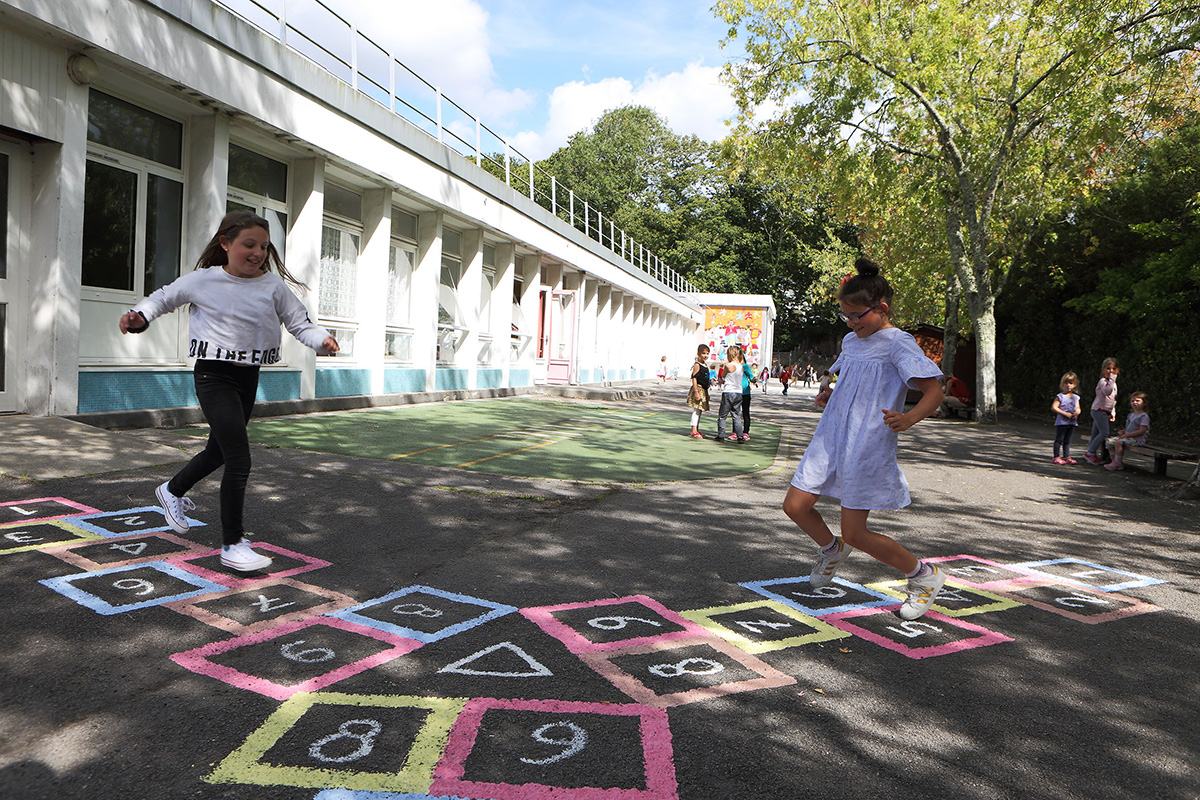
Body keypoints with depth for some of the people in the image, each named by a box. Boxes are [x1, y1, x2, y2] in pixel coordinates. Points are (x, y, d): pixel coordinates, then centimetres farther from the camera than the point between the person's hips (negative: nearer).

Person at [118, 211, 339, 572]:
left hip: (249, 377, 5)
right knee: (239, 459, -13)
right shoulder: (203, 280, -6)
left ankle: (173, 490, 53)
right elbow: (165, 297, 9)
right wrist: (139, 315, -7)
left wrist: (322, 339, -22)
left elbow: (299, 322, -3)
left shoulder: (273, 286, -1)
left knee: (219, 450, 23)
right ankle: (232, 545, -1)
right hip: (214, 375, -5)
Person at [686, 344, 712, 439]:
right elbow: (694, 379, -17)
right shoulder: (697, 365, -12)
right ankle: (694, 431, -4)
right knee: (696, 411, -7)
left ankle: (697, 431, 17)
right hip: (698, 389, -9)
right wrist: (696, 392, -22)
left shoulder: (705, 365, 14)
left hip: (704, 391, 9)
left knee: (699, 411, 12)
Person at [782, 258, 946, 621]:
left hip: (868, 448, -7)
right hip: (829, 441, 7)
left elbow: (934, 391, -13)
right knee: (796, 506, 3)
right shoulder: (851, 341, 14)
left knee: (855, 533, -5)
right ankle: (831, 549, 35)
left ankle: (925, 576, 17)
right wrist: (829, 397, 8)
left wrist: (909, 418, -33)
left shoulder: (899, 344, -10)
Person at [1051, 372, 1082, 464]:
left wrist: (1077, 413, -6)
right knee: (1059, 440, -2)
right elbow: (1053, 407, -13)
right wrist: (1066, 414, -18)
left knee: (1067, 441, 11)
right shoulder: (1060, 396, -6)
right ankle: (1056, 457, 1)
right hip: (1061, 422, -5)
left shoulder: (1076, 397, 13)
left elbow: (1078, 408, 19)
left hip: (1072, 422, 5)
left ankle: (1067, 457, 17)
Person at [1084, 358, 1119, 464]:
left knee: (1096, 434, 10)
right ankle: (1091, 452, -11)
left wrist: (1113, 413, 20)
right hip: (1099, 410, -9)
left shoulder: (1113, 383, 18)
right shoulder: (1103, 381, -11)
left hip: (1105, 412, 9)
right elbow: (1107, 391, -32)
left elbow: (1113, 399, 25)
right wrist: (1112, 378, -26)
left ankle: (1091, 454, 12)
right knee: (1104, 433, -15)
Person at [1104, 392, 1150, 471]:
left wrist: (1127, 435, -19)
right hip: (1127, 436, 9)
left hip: (1138, 439, -9)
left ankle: (1117, 463, -21)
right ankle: (1114, 460, -2)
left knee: (1118, 442, -31)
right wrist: (1122, 431, 3)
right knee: (1110, 441, -7)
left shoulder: (1144, 416, -9)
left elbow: (1141, 431, -18)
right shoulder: (1130, 415, 17)